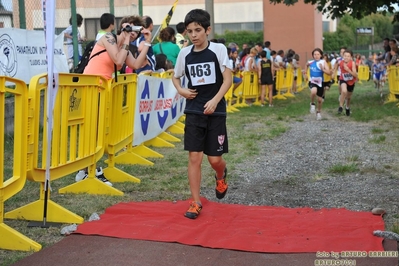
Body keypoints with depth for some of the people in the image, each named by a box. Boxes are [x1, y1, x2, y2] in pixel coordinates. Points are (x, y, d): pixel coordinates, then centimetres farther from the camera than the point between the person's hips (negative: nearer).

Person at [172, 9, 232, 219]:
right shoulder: (185, 53, 2)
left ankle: (221, 175, 37)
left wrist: (214, 101, -22)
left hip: (216, 111, -2)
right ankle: (195, 202, 7)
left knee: (215, 159, 1)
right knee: (194, 157, -2)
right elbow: (175, 77, 18)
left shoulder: (219, 49, -6)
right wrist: (181, 90, -3)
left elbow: (228, 79, -10)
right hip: (194, 112, 2)